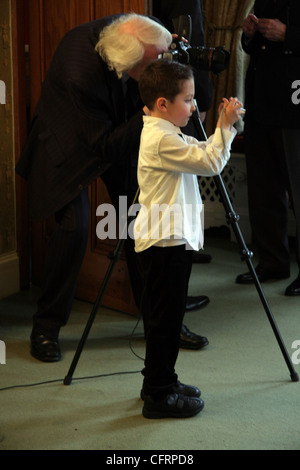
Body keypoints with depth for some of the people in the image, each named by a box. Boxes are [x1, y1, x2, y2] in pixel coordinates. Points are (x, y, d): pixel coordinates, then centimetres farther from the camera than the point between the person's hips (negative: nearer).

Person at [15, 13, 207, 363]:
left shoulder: (130, 34, -22)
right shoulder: (79, 74, -40)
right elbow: (106, 147, -31)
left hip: (121, 132, 6)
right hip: (71, 144, -6)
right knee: (73, 226, -17)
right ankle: (45, 328, 2)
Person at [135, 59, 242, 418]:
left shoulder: (165, 134, 14)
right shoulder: (162, 139, -19)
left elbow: (202, 155, 20)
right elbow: (210, 163, -20)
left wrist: (226, 126, 9)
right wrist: (225, 126, -14)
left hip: (174, 238, 11)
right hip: (164, 241, -11)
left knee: (167, 316, 17)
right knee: (164, 318, -4)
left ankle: (162, 383, 28)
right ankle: (158, 396, 4)